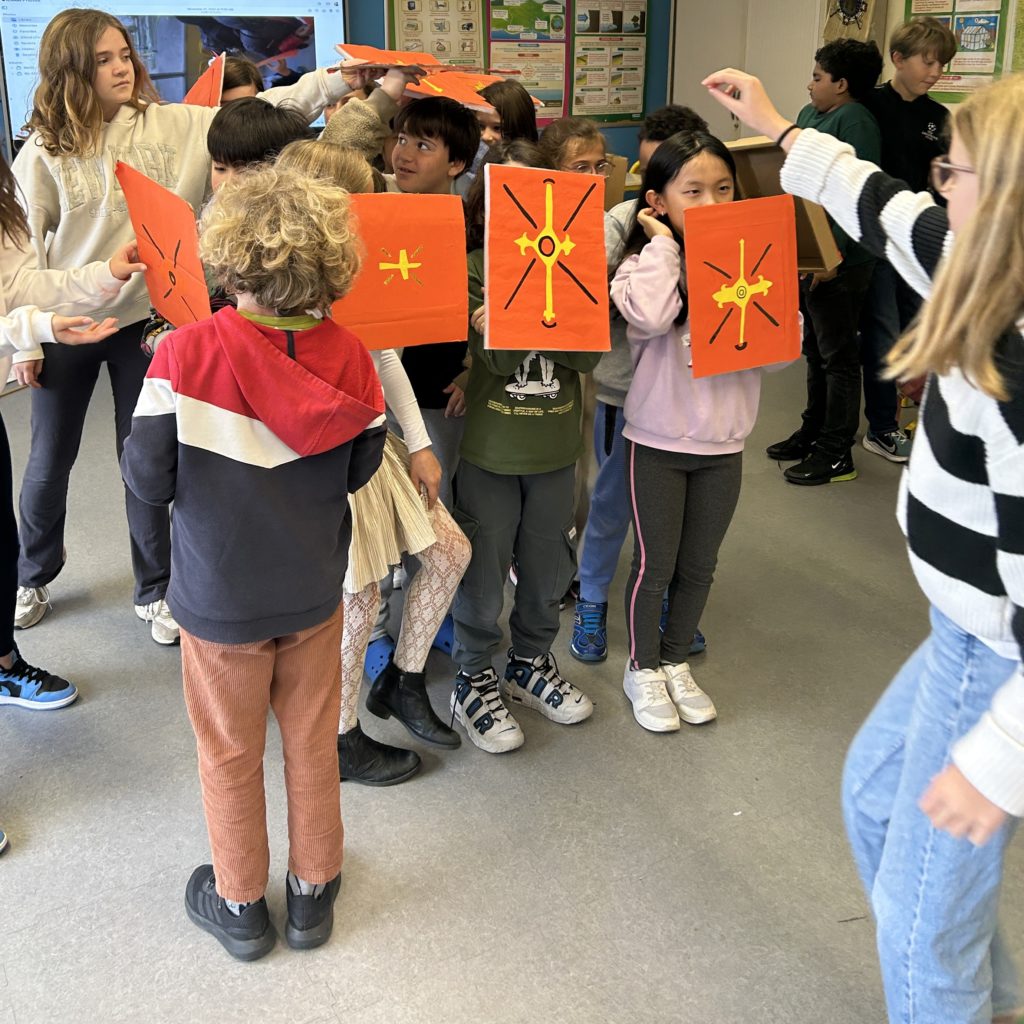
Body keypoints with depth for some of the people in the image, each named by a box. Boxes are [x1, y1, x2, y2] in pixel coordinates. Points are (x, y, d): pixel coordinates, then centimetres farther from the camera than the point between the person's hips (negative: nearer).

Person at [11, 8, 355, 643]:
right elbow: (23, 251, -4)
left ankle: (155, 591, 27)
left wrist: (342, 78, -19)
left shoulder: (172, 125, -4)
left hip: (145, 319, 1)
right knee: (51, 462, 14)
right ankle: (34, 578, 38)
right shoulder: (45, 151, -8)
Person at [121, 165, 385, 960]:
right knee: (313, 744, 20)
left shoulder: (187, 354, -23)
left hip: (223, 596, -2)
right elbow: (357, 471, -3)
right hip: (314, 590, 2)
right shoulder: (348, 356, -14)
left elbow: (149, 478, -16)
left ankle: (241, 904, 35)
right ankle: (314, 891, 37)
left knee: (230, 752, 17)